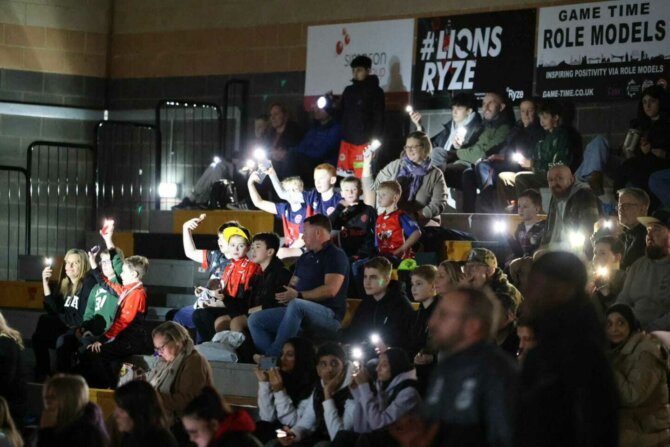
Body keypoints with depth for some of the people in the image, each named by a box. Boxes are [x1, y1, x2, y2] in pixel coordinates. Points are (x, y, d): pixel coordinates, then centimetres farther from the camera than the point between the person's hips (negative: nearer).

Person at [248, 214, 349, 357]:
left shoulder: (336, 255, -4)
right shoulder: (305, 258, 22)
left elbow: (330, 290, -17)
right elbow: (292, 286, 21)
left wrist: (298, 295, -20)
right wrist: (286, 296, -3)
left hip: (328, 315, -9)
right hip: (299, 312, 9)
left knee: (296, 305, -40)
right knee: (255, 320, -3)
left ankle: (273, 355, -36)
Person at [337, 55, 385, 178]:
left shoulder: (375, 91, -1)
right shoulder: (349, 90, 17)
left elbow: (379, 118, -6)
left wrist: (375, 141, -14)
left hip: (364, 143, -6)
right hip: (347, 141, 6)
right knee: (346, 178, 2)